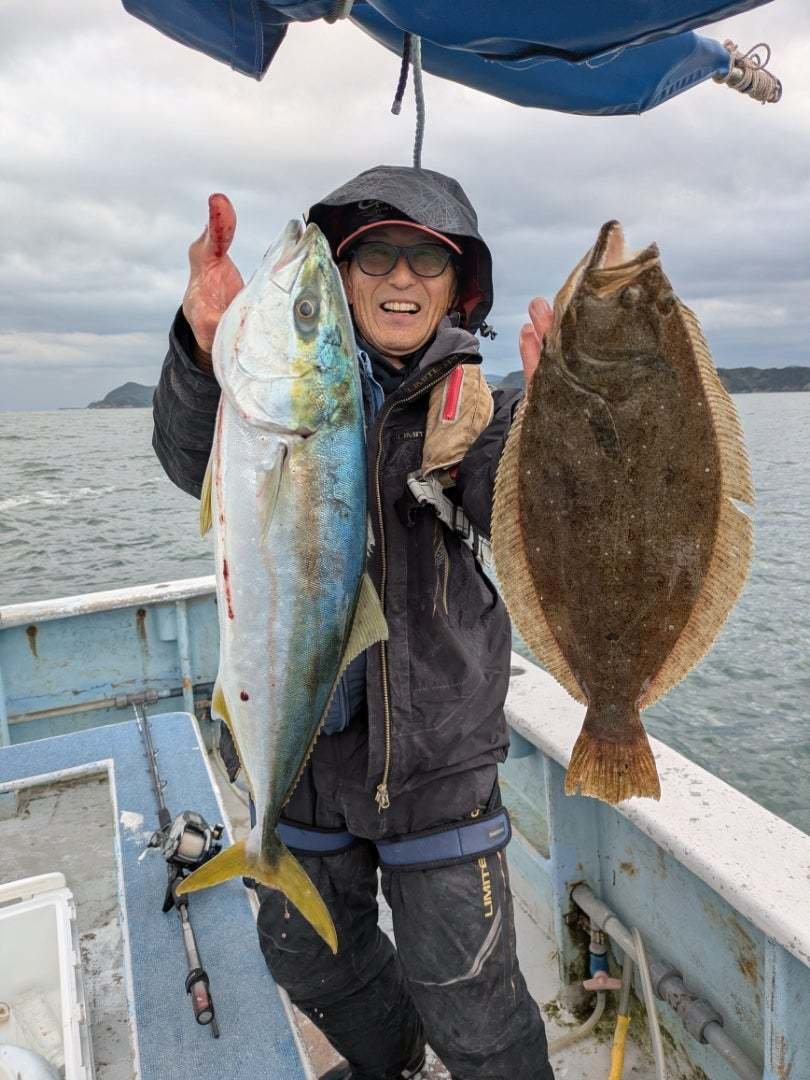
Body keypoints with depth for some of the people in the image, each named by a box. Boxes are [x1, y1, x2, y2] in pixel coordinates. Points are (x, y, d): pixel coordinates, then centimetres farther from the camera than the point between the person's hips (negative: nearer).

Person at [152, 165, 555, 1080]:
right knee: (306, 950, 26)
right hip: (298, 728, 4)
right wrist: (209, 354, -39)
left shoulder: (476, 401, -3)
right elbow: (201, 466, -19)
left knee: (460, 988, 8)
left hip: (431, 740, -3)